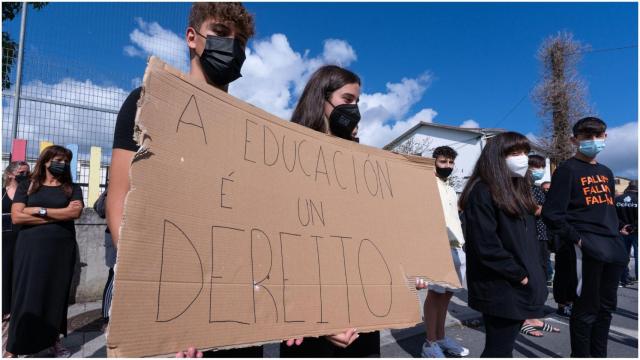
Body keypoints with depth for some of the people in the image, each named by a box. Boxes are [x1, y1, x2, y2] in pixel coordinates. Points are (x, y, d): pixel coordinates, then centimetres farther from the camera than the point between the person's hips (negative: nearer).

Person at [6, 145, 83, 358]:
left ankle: (54, 340, 24)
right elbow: (16, 217, -7)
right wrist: (59, 215, -11)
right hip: (31, 248, -1)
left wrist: (40, 210, -10)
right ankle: (12, 349, 14)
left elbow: (76, 212, -10)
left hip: (62, 249, 1)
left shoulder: (72, 188, 7)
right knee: (26, 296, 2)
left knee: (58, 295, 9)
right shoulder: (27, 186, 6)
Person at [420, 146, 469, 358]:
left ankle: (440, 337, 24)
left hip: (456, 247, 8)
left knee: (447, 293, 12)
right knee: (435, 294, -3)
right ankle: (430, 343, 7)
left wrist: (461, 243, 16)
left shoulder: (451, 191, 22)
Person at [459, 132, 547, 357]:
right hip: (501, 290, -9)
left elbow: (529, 238, 17)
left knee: (504, 347, 19)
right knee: (499, 350, 2)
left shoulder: (518, 190, 13)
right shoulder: (482, 193, -16)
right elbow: (486, 246, -23)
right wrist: (519, 274, -14)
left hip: (520, 287, 9)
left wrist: (534, 272, 6)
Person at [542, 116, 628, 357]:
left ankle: (599, 354, 29)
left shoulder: (606, 172, 19)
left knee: (606, 306, 15)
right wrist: (575, 238, -14)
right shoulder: (568, 169, -6)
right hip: (587, 245, -8)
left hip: (614, 246, 8)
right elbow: (552, 213, -13)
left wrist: (618, 228, 12)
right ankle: (581, 355, 10)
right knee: (587, 308, -4)